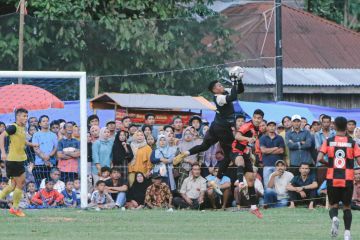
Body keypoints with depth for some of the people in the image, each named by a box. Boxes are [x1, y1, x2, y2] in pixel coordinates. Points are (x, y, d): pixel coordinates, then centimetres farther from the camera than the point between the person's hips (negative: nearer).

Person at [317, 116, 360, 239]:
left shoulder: (329, 141, -1)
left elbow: (319, 158, -10)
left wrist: (327, 163, 10)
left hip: (332, 179, 0)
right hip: (348, 179, 0)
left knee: (333, 205, 13)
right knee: (347, 207, 12)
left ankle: (334, 218, -21)